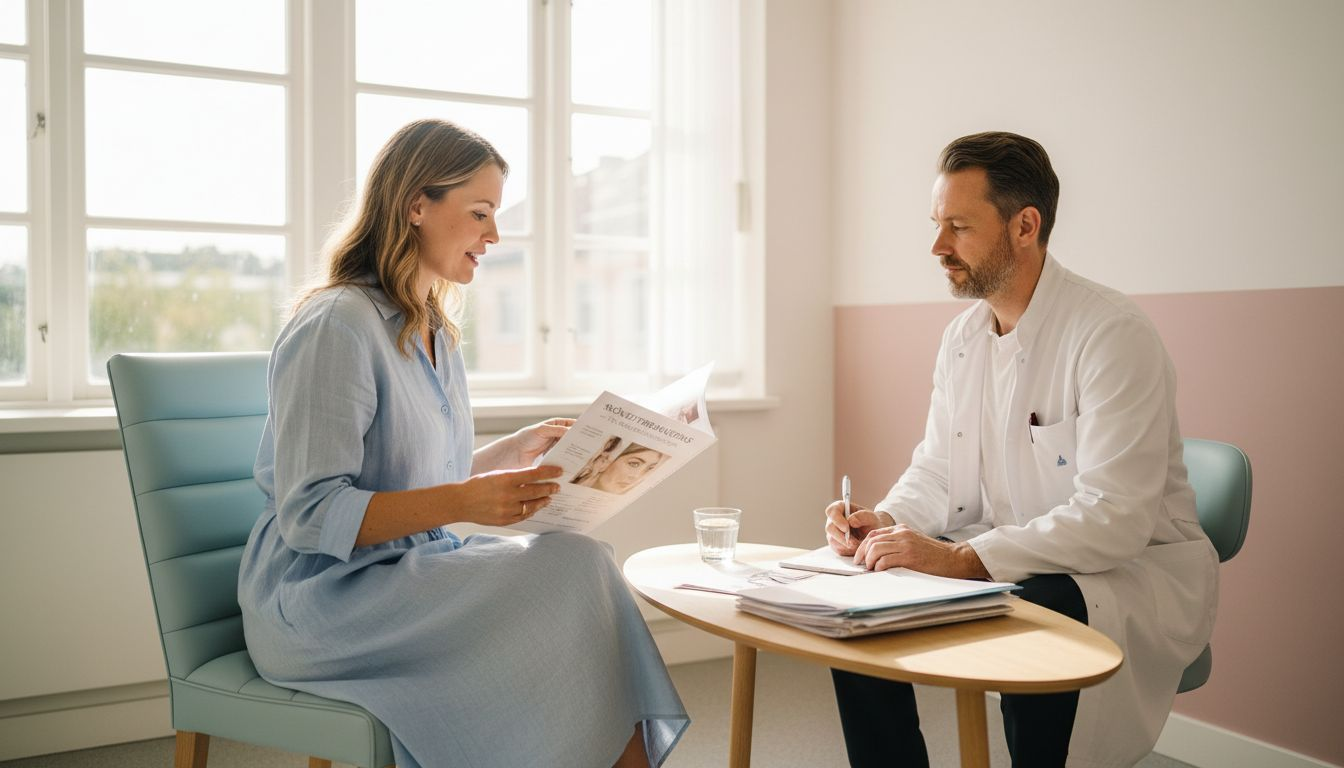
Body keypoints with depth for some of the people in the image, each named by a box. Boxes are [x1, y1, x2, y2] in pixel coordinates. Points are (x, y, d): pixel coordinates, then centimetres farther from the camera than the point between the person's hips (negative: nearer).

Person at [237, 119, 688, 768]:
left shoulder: (437, 334, 13)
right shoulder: (337, 326, -14)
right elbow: (310, 516, -19)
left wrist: (521, 449, 7)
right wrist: (463, 503, -28)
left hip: (415, 567, 8)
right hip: (322, 595, -7)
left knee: (576, 567, -19)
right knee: (570, 573, -23)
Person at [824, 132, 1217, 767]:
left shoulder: (1113, 335, -19)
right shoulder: (962, 337, 6)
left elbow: (1114, 519, -26)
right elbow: (936, 475, 10)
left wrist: (961, 558, -30)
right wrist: (883, 522, -11)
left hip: (1135, 567, -7)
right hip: (1003, 560, 7)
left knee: (1035, 617, -37)